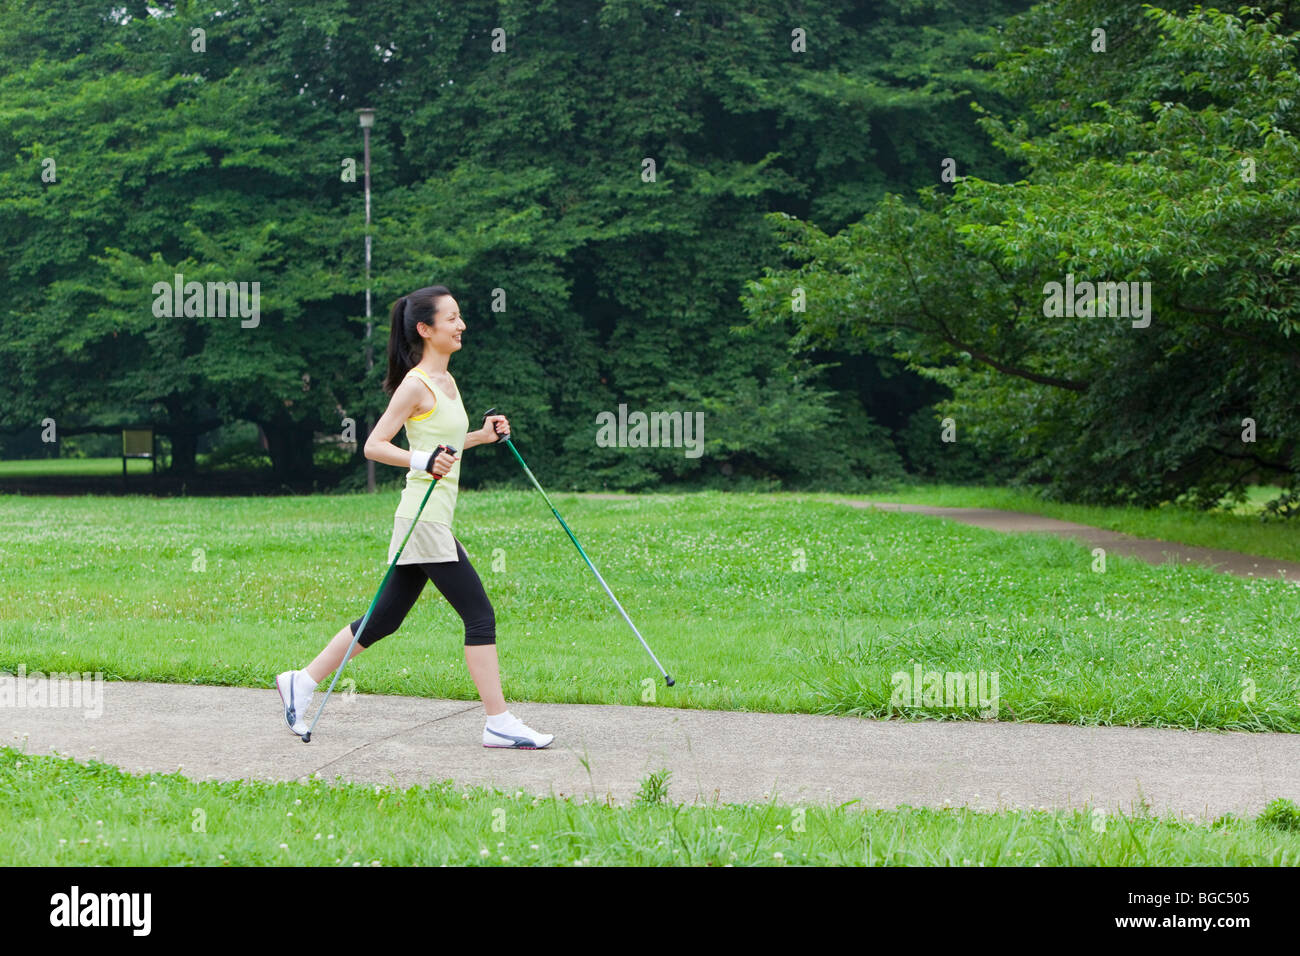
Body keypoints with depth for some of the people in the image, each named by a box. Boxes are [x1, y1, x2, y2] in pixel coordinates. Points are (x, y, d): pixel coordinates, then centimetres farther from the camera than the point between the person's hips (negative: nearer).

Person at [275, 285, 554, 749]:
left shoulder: (446, 382, 16)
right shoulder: (416, 385, -12)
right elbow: (374, 445, -14)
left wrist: (483, 435, 14)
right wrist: (423, 461, -27)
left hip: (434, 519, 10)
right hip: (424, 519, -10)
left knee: (385, 618, 12)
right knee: (479, 614, -8)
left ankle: (303, 681, 20)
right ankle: (499, 723, -4)